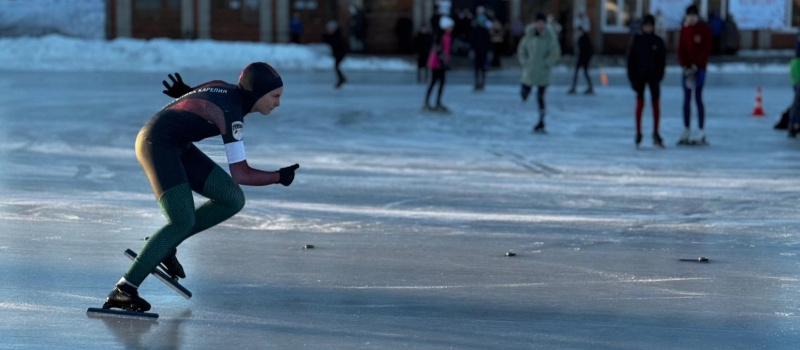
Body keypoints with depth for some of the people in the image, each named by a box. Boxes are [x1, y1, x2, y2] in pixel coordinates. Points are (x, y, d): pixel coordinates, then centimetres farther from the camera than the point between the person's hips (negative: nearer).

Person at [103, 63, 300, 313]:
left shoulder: (225, 89, 4)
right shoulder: (232, 113, -22)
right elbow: (240, 174, -23)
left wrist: (185, 94, 2)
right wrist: (278, 177, -13)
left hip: (179, 147, 10)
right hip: (157, 144, -10)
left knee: (233, 200, 3)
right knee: (183, 222, -22)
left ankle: (165, 245, 10)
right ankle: (124, 289, -23)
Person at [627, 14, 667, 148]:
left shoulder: (658, 42, 0)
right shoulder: (637, 40, 0)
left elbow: (662, 61, 1)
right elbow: (631, 59, 2)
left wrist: (659, 76, -10)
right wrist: (632, 76, -5)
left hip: (653, 76, 1)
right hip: (639, 75, -1)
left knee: (655, 103, 2)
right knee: (640, 102, -3)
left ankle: (656, 134, 9)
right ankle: (638, 133, 3)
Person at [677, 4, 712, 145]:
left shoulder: (705, 29, -3)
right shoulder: (684, 30, 10)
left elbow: (707, 49, -8)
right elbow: (681, 49, 7)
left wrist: (696, 65, -13)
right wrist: (684, 66, -6)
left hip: (699, 68, -5)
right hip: (687, 68, 5)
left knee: (698, 98, -9)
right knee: (686, 99, 6)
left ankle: (700, 132, -8)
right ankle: (686, 131, 10)